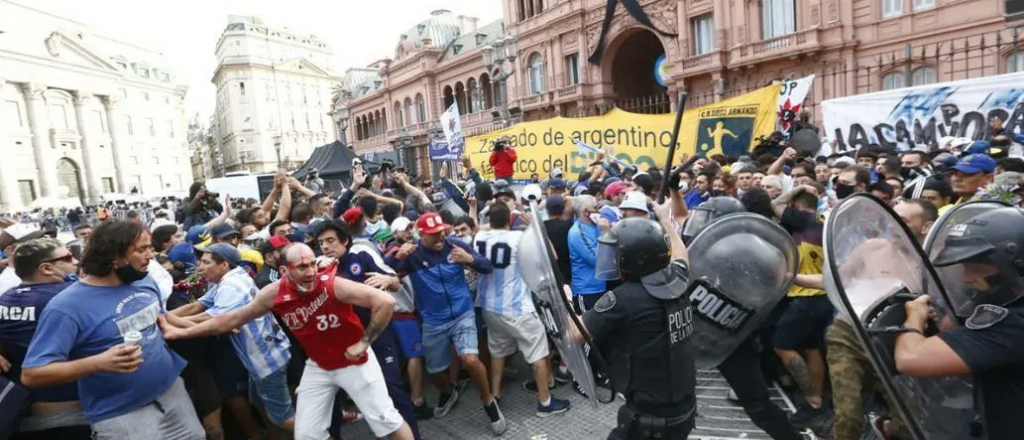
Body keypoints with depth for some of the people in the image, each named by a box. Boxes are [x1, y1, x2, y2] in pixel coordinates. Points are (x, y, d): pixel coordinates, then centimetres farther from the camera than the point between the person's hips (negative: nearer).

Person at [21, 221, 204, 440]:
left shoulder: (145, 282, 2)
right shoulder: (68, 306, -18)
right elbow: (31, 374, -19)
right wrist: (98, 362, -32)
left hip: (172, 389, 6)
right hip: (121, 413, -6)